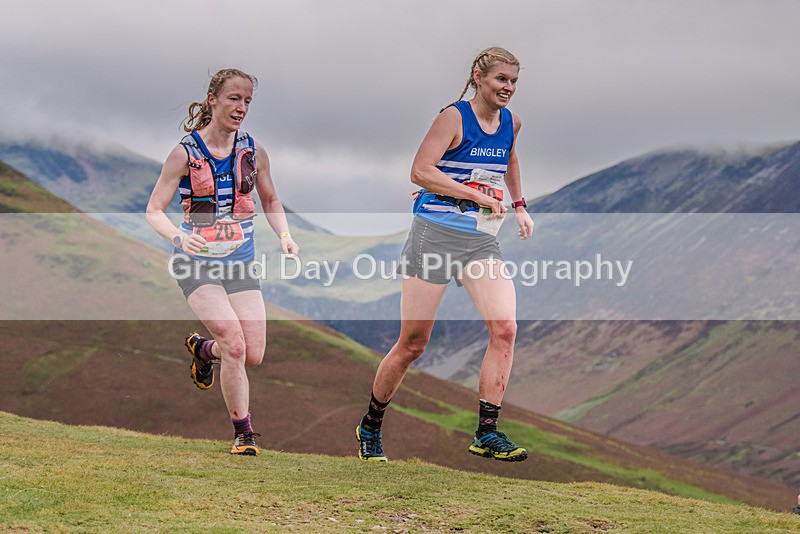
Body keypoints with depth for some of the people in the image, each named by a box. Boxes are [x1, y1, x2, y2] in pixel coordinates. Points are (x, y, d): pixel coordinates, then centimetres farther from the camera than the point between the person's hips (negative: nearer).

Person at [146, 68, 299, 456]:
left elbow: (270, 201, 17)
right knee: (234, 344, -20)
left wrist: (284, 235, -1)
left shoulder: (253, 151, 2)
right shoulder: (186, 152, -9)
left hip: (240, 262, 4)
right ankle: (243, 433, -3)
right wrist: (178, 236, -28)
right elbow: (153, 211, -7)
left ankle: (203, 349, 32)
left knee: (253, 355, -4)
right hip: (197, 262, -4)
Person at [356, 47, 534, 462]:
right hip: (435, 235, -5)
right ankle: (369, 427, 21)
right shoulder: (454, 118, -8)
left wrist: (519, 205, 26)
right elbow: (420, 171, -18)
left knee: (505, 328, -15)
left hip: (481, 241, 6)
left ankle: (486, 434, -10)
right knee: (413, 343, 0)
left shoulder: (511, 122, 12)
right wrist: (478, 196, -20)